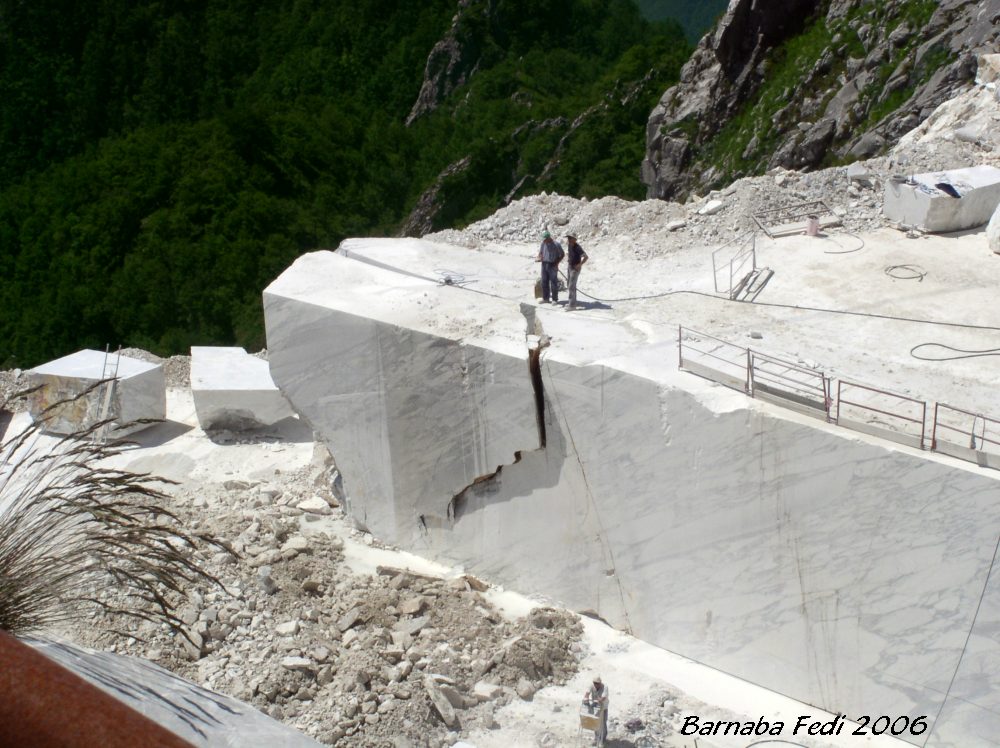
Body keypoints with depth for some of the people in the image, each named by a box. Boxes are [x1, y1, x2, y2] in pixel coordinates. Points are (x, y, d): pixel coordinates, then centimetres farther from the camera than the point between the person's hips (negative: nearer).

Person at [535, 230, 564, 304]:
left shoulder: (556, 244, -10)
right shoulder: (543, 243, 6)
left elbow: (562, 254, -3)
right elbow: (540, 252, 19)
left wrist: (557, 262, -12)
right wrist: (538, 258, -2)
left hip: (552, 265, -5)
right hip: (544, 264, 6)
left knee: (554, 283, -2)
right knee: (544, 282, 8)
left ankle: (555, 299, 3)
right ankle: (545, 298, 17)